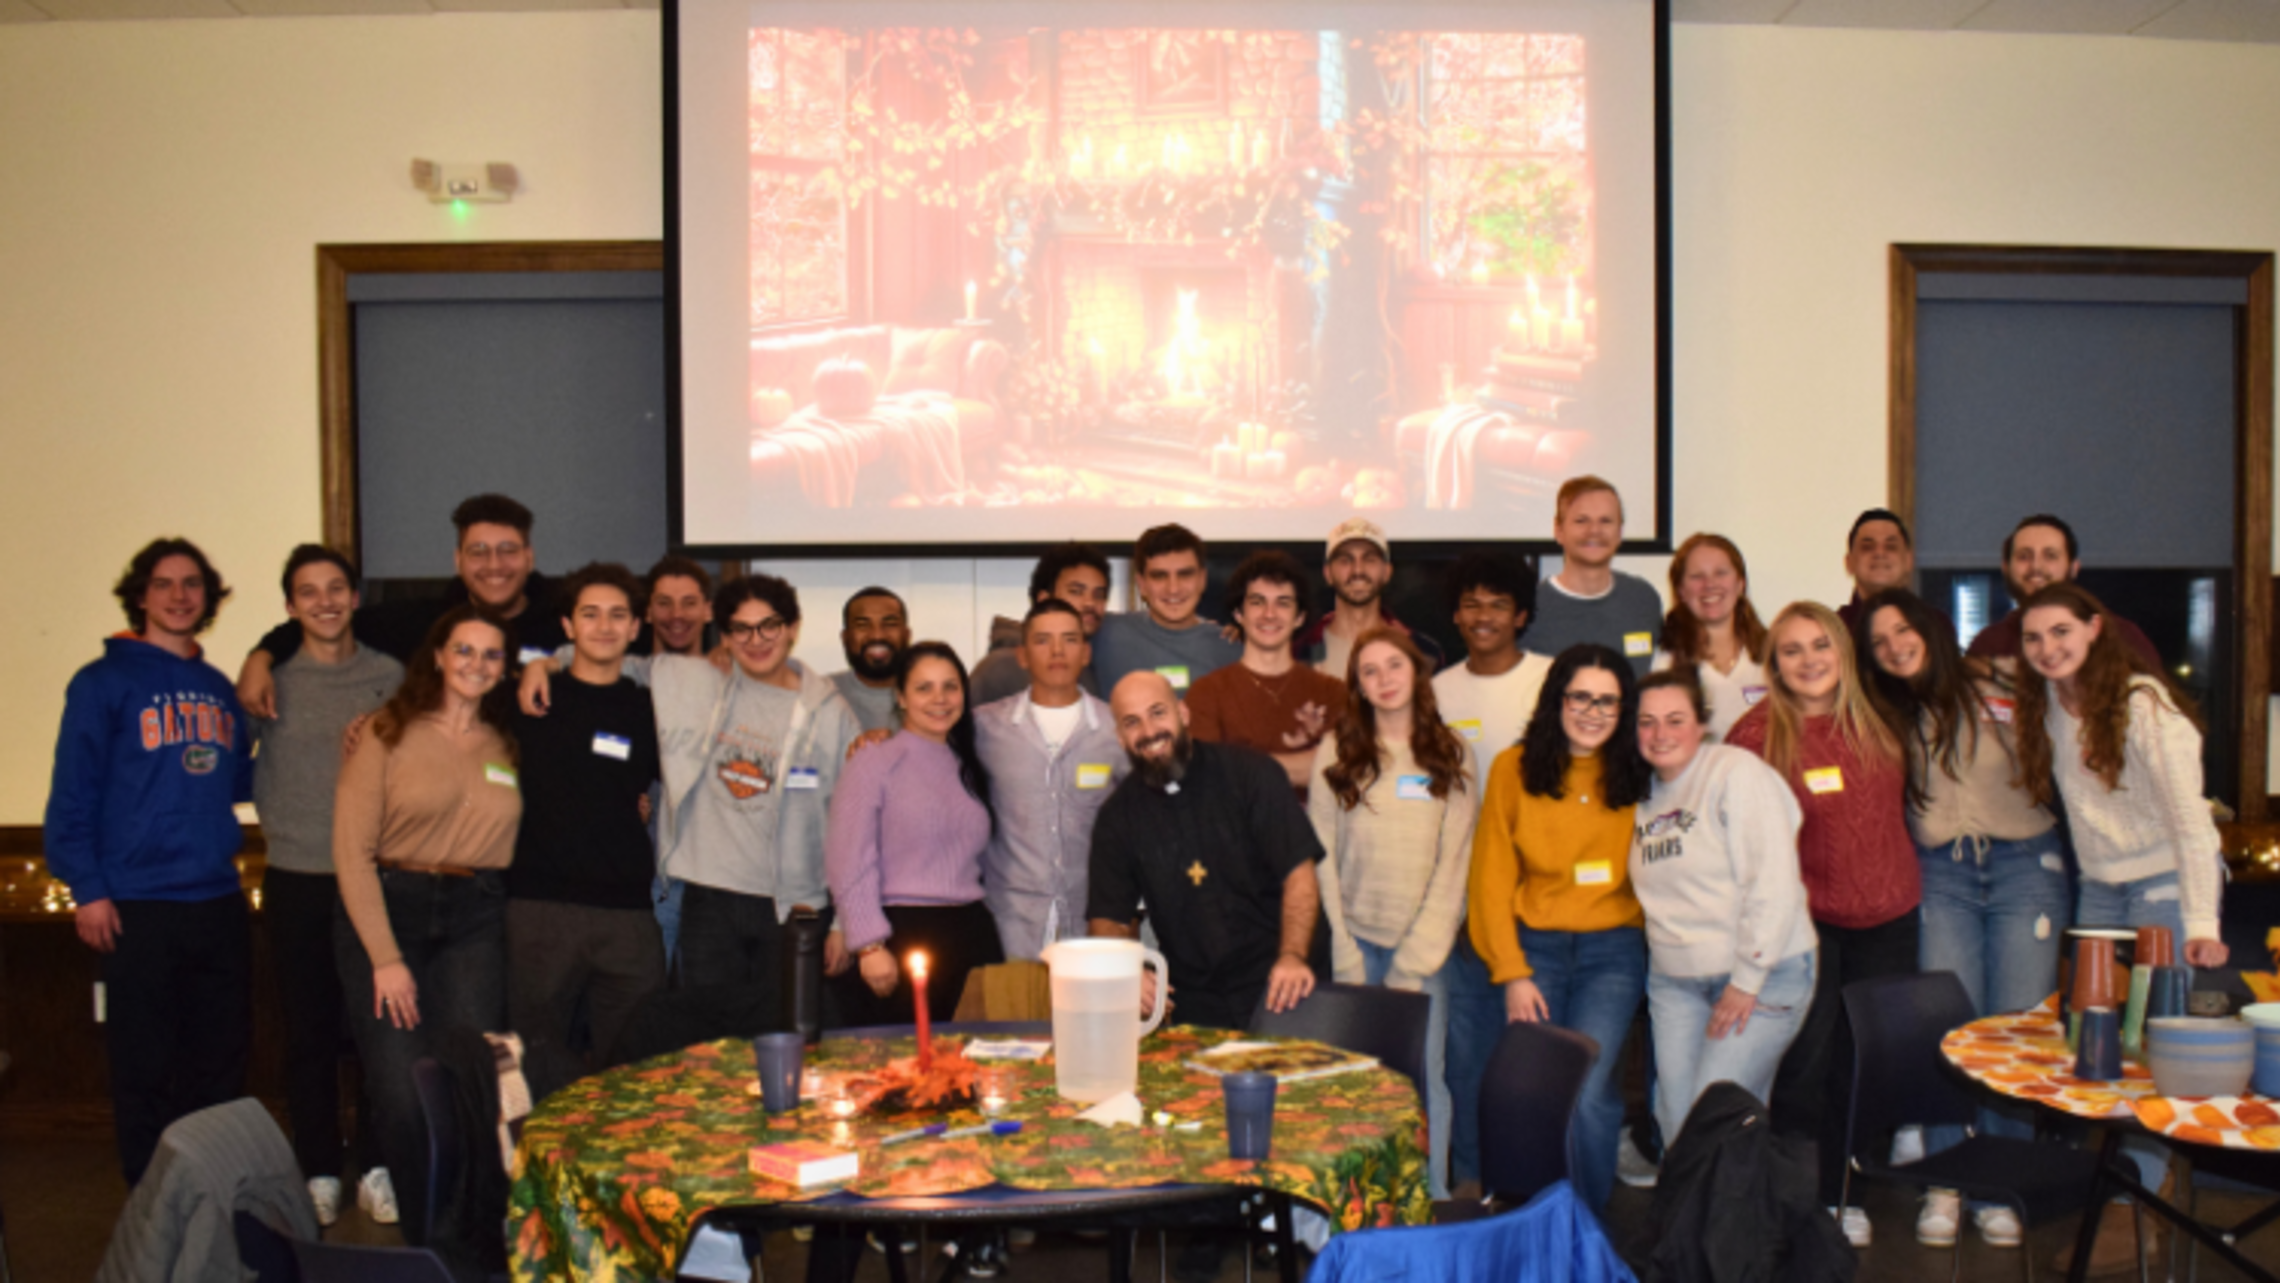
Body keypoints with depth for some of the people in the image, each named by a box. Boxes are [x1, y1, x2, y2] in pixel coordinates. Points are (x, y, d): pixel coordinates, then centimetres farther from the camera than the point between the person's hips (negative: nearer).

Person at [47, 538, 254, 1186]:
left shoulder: (218, 688, 14)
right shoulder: (105, 683, -3)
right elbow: (72, 793, -6)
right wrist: (87, 889, -11)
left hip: (219, 902, 5)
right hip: (139, 909, -5)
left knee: (222, 1062, 12)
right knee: (146, 1071, 3)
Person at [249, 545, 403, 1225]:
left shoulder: (391, 678, 4)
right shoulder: (271, 679, 3)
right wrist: (279, 813, -2)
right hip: (297, 881, 0)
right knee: (308, 1034, 7)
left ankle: (375, 1168, 16)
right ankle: (319, 1172, 19)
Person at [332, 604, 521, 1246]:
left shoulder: (508, 744, 11)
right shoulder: (388, 733, -1)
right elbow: (352, 850, -5)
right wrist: (385, 957, -9)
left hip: (476, 921, 2)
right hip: (385, 910, -2)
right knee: (401, 1094, -5)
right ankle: (425, 1244, 15)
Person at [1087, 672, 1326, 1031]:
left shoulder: (1250, 775, -3)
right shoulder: (1117, 817, 6)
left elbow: (1299, 873, -8)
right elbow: (1110, 918, 8)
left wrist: (1292, 957, -24)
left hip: (1275, 985, -3)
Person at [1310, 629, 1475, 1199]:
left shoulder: (1452, 756, 4)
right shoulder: (1335, 757, 3)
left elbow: (1455, 859, 0)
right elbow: (1321, 861, 1)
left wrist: (1417, 957, -7)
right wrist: (1346, 958, -5)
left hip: (1427, 944, 0)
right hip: (1356, 940, 0)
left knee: (1425, 1076, 1)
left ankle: (1432, 1200, 15)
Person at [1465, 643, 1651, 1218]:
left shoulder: (1636, 777, 2)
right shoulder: (1514, 768, 0)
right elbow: (1491, 879, 2)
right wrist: (1512, 973, -3)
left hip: (1613, 949, 0)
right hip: (1533, 945, 0)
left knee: (1587, 1092, -13)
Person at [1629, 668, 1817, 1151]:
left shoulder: (1736, 771, -9)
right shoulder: (1645, 794, 13)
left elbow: (1775, 881, -16)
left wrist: (1747, 980, -17)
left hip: (1764, 974, -6)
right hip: (1674, 980, 6)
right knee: (1676, 1120, 2)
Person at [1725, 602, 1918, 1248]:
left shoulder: (1875, 724, 5)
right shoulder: (1758, 733, -11)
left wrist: (1901, 880, 13)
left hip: (1887, 918, 5)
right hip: (1805, 924, -5)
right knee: (1805, 1066, -1)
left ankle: (1849, 1192, 27)